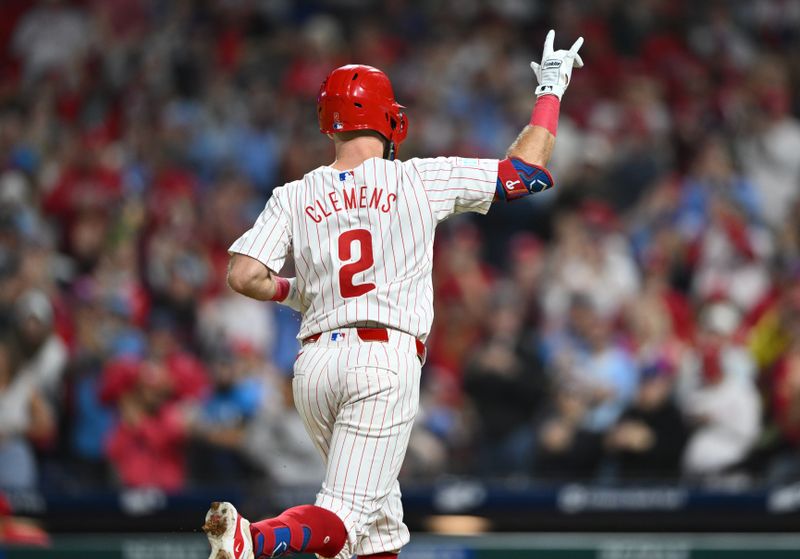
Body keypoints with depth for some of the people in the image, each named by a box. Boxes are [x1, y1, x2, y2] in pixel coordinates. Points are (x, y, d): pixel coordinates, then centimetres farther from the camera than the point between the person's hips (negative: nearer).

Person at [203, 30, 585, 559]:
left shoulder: (294, 197, 9)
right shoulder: (421, 180, 3)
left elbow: (243, 277, -1)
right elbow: (526, 169, 8)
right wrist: (551, 90, 22)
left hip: (315, 361, 5)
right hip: (387, 359, -5)